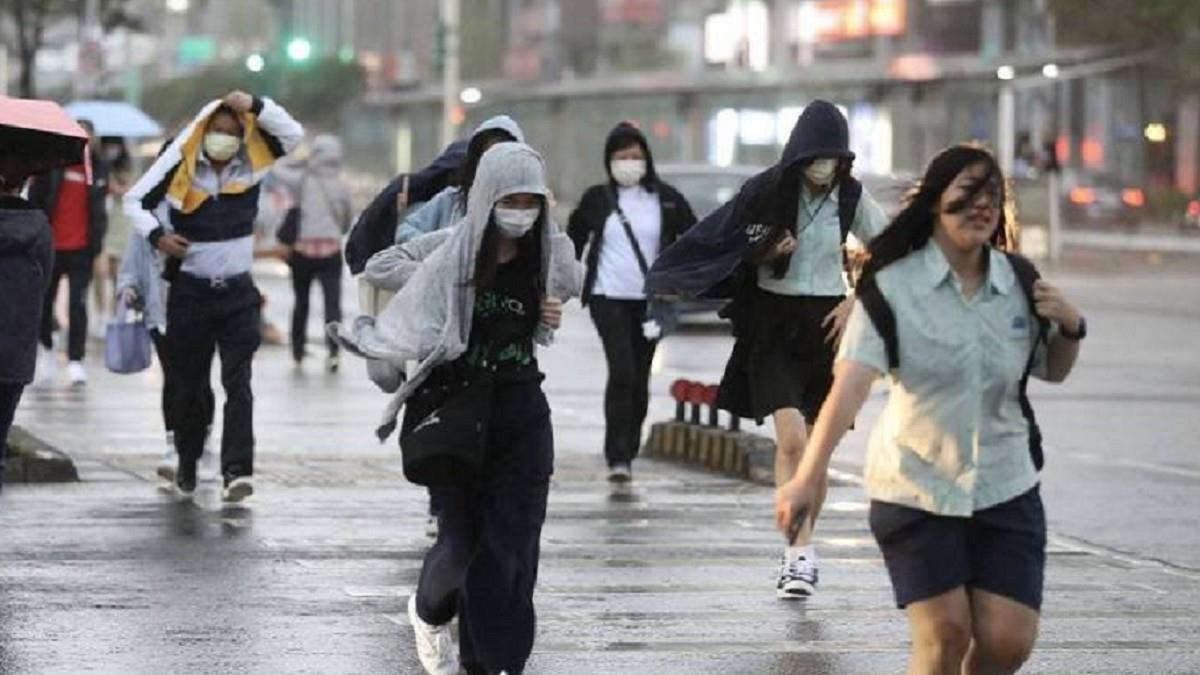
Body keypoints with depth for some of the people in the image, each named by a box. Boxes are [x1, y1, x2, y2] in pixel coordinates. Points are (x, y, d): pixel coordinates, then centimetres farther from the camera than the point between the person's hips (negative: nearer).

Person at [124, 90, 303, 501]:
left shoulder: (252, 164, -1)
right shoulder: (180, 166, -7)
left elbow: (294, 134, -6)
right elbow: (135, 200, 3)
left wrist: (256, 107, -16)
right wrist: (157, 236, -12)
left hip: (238, 293, 1)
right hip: (190, 292, -1)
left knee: (238, 383, -11)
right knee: (190, 385, 10)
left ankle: (237, 470, -18)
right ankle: (187, 463, 27)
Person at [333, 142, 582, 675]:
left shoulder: (550, 253, -1)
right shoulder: (453, 250, -11)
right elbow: (379, 266, -4)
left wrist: (552, 319, 0)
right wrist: (437, 286, -14)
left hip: (521, 410, 3)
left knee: (515, 543, -5)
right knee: (462, 536, 1)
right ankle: (429, 613, 34)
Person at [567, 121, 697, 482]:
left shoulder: (666, 199, 4)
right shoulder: (597, 199, 3)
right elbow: (572, 242, 14)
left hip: (650, 301, 2)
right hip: (608, 299, -2)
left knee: (640, 378, 6)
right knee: (622, 370, -18)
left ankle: (627, 454, 19)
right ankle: (618, 456, -19)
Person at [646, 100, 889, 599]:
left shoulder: (851, 197, -1)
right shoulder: (768, 191, -8)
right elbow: (734, 251, 3)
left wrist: (856, 302, 1)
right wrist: (767, 254, -17)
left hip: (826, 323, 3)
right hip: (774, 321, -2)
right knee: (792, 439, -17)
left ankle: (799, 553, 16)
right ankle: (801, 553, -14)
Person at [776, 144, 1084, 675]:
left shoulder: (1019, 283, 2)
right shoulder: (894, 285, -11)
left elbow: (1052, 371, 18)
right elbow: (852, 381, -22)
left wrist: (1071, 328, -5)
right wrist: (809, 475, -33)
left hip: (1006, 487, 4)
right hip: (915, 489, -4)